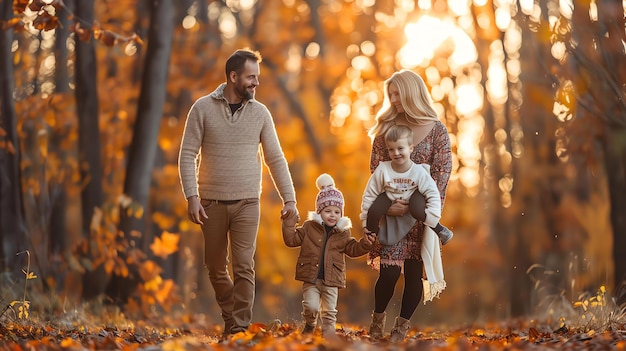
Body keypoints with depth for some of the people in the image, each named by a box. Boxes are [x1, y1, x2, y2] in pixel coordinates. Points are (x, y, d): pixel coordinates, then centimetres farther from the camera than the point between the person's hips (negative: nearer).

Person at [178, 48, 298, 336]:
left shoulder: (259, 113, 4)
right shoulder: (203, 108, -2)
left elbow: (275, 158, 6)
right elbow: (187, 155, -3)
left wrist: (289, 198, -1)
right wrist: (191, 197, -13)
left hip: (247, 203, 0)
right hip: (212, 202, 0)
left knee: (244, 267, -7)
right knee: (216, 268, 9)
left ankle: (240, 328, -4)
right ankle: (230, 317, 28)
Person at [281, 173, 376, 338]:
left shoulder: (343, 233, 8)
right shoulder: (309, 227, 3)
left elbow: (353, 249, 13)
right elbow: (292, 240, 3)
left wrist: (365, 244, -4)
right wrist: (289, 224, -10)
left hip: (331, 280, 2)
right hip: (311, 277, -2)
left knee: (330, 310, 5)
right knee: (311, 306, -14)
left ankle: (328, 329, 19)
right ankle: (309, 325, 14)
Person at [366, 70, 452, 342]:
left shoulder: (437, 131, 0)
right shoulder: (386, 127, 6)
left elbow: (441, 175, -4)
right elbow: (375, 170, 1)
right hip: (390, 210, 0)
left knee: (414, 271, 1)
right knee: (389, 271, -7)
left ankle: (402, 326, 15)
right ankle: (378, 319, 16)